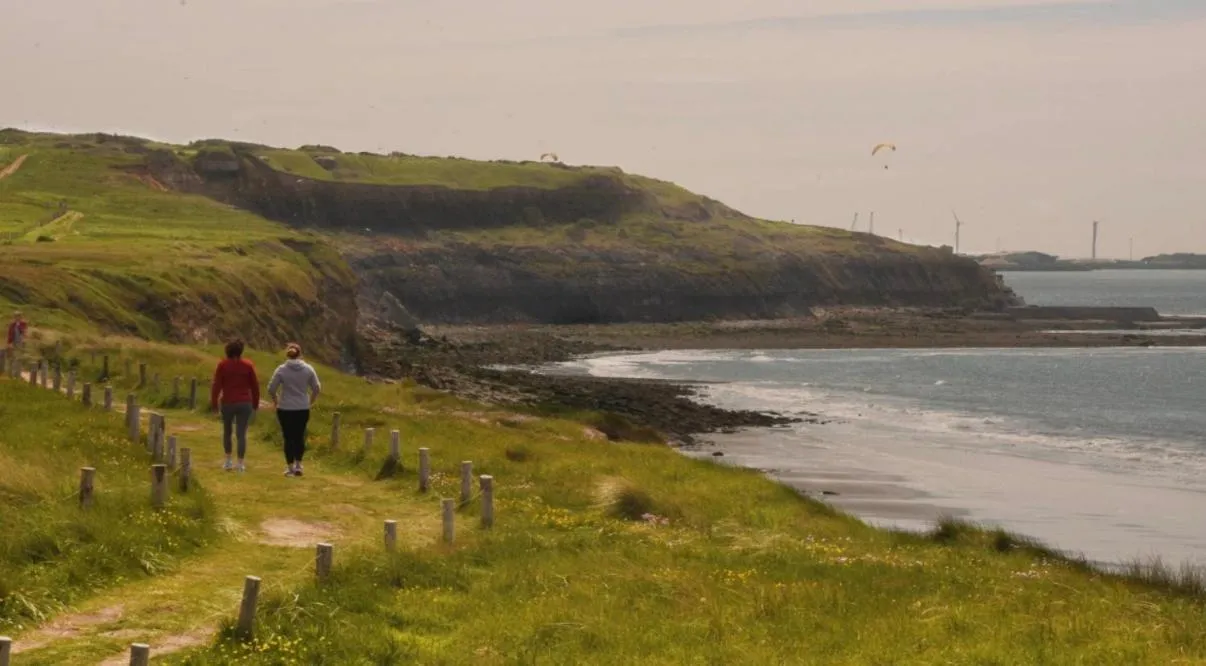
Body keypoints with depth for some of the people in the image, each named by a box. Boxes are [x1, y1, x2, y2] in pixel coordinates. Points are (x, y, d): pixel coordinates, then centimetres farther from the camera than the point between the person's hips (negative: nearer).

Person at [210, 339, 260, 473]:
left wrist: (213, 402, 5)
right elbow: (255, 386, 3)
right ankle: (241, 464, -3)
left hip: (228, 403, 0)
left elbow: (216, 385, -5)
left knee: (227, 431, 19)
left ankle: (228, 461, 21)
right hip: (245, 404, 0)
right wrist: (256, 403, 13)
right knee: (242, 434, 1)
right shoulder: (248, 365, -1)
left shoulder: (223, 365, -5)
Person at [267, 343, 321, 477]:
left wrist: (275, 401, 11)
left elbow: (271, 389, -7)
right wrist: (311, 401, 17)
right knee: (300, 437, 14)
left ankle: (290, 467, 8)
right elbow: (317, 388, 1)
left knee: (289, 438, 6)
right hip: (303, 409, 2)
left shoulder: (281, 370, -9)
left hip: (285, 410, -2)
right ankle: (298, 465, 9)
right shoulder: (308, 369, -3)